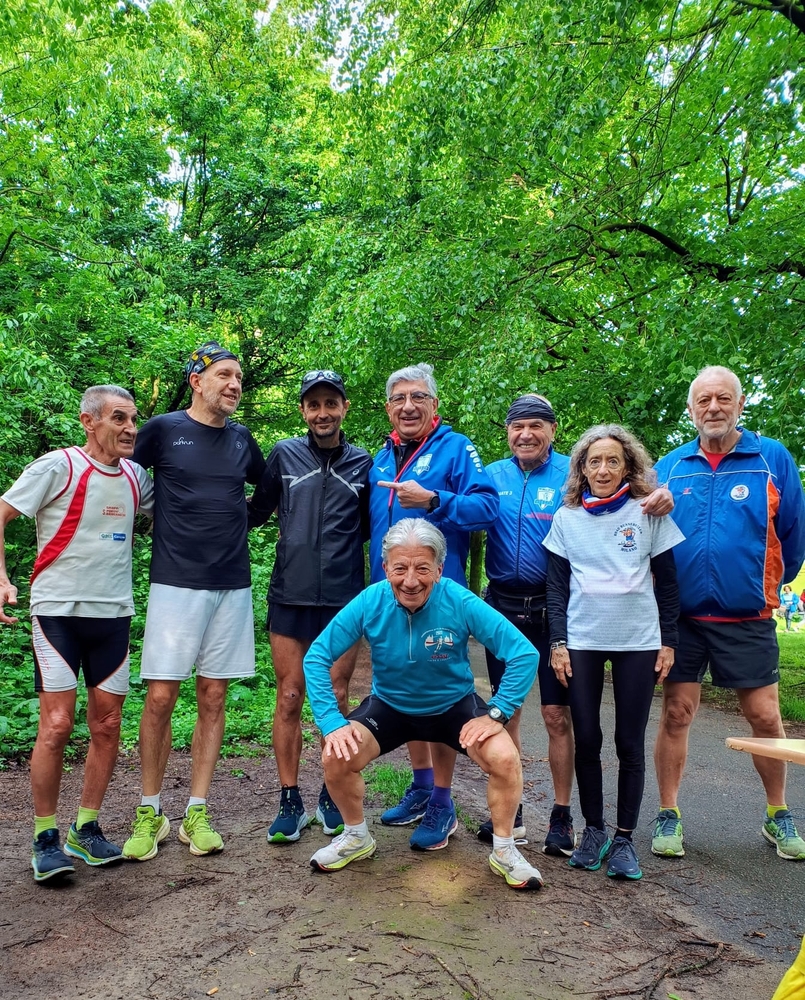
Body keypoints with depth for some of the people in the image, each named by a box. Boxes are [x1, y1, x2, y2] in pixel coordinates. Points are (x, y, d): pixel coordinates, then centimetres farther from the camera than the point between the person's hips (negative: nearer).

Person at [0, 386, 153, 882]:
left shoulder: (136, 476, 7)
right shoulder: (57, 466, -8)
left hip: (114, 613, 5)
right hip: (59, 610, -5)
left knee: (107, 726, 7)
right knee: (56, 725, -6)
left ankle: (86, 829, 22)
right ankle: (46, 838, 12)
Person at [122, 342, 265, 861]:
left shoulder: (241, 439, 10)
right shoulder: (163, 428, -1)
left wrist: (240, 517, 9)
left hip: (232, 585, 3)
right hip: (176, 583, -3)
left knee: (213, 698, 6)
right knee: (161, 697, -2)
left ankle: (197, 813, 17)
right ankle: (151, 812, 15)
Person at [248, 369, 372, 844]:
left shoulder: (362, 463, 5)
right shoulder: (285, 455, 3)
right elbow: (256, 511, 10)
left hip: (343, 598, 0)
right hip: (290, 596, 0)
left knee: (335, 700, 8)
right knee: (290, 698, 4)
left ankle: (332, 796, 25)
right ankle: (290, 802, 18)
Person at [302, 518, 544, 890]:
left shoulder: (460, 602, -28)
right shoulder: (369, 604, -23)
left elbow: (525, 654, -25)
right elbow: (317, 657, -16)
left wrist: (496, 714, -26)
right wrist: (332, 723, -24)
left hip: (455, 705, -1)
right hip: (389, 705, 2)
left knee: (504, 758, -24)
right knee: (336, 758, -18)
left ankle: (504, 851, 5)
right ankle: (356, 837, 13)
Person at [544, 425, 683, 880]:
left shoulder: (648, 513, 1)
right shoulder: (567, 518, 5)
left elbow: (668, 581, 4)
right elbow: (557, 585, 6)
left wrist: (668, 640, 1)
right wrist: (558, 642, -1)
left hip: (638, 641, -1)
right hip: (582, 642, 1)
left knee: (630, 743, 4)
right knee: (586, 740, 6)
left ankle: (625, 838, 18)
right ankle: (594, 831, 22)